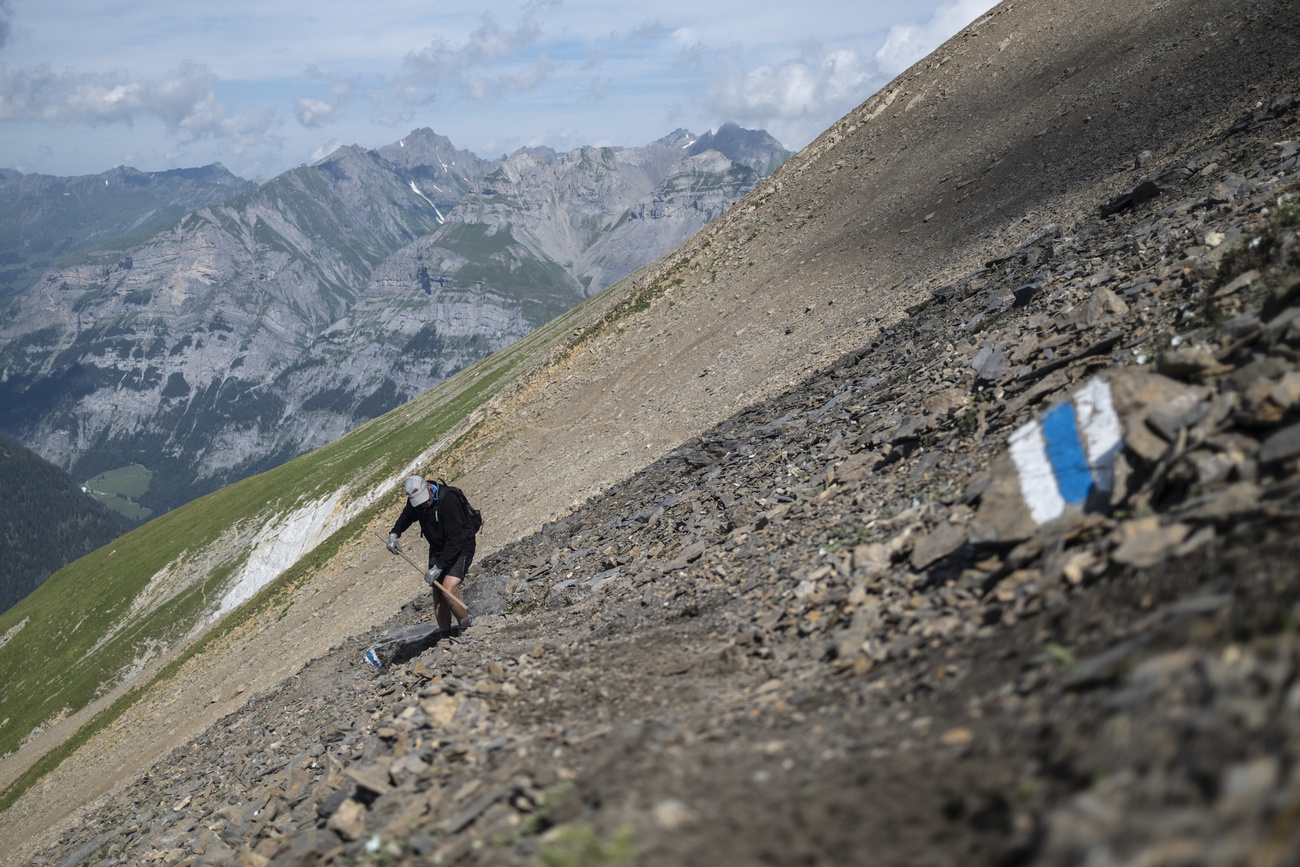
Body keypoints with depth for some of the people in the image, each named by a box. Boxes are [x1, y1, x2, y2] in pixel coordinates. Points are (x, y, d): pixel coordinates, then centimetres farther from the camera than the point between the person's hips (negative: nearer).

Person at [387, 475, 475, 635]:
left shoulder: (448, 502, -31)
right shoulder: (415, 501, -8)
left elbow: (455, 539, -32)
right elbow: (407, 516, 17)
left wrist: (437, 568, -33)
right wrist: (394, 533, -2)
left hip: (460, 548, -7)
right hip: (437, 549, 7)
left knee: (448, 590, -23)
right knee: (437, 594, 3)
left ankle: (466, 627, -3)